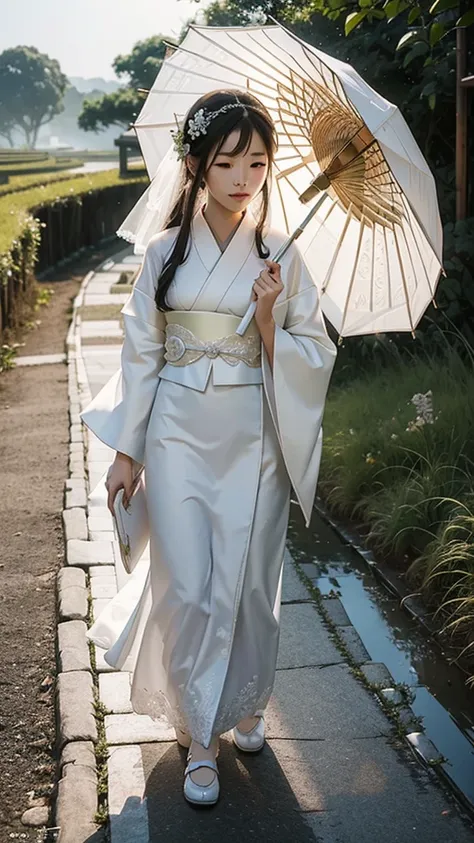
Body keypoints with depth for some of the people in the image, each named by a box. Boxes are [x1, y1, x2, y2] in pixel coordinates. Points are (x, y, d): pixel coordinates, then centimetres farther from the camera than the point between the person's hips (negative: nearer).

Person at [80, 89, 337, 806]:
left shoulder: (282, 256, -1)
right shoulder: (165, 252, 1)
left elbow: (314, 358, 2)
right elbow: (142, 352, 5)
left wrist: (268, 318, -17)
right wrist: (126, 451, 4)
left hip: (255, 440, 0)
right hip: (179, 437, 0)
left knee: (249, 582, 8)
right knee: (188, 589, -1)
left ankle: (246, 704, 34)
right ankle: (201, 738, 15)